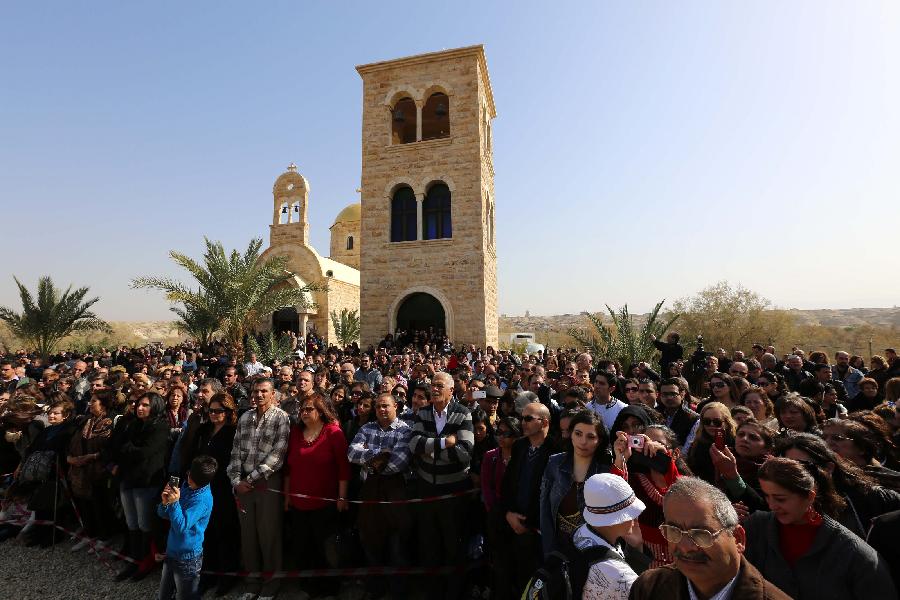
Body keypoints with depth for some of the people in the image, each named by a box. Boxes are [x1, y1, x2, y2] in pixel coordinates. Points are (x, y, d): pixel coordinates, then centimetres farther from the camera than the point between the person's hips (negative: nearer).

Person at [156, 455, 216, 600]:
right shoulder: (186, 487, -4)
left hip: (187, 557, -7)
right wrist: (165, 502, -19)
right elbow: (163, 514, 3)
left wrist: (174, 503, -33)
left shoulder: (203, 500, -26)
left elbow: (181, 527, -27)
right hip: (171, 551, 7)